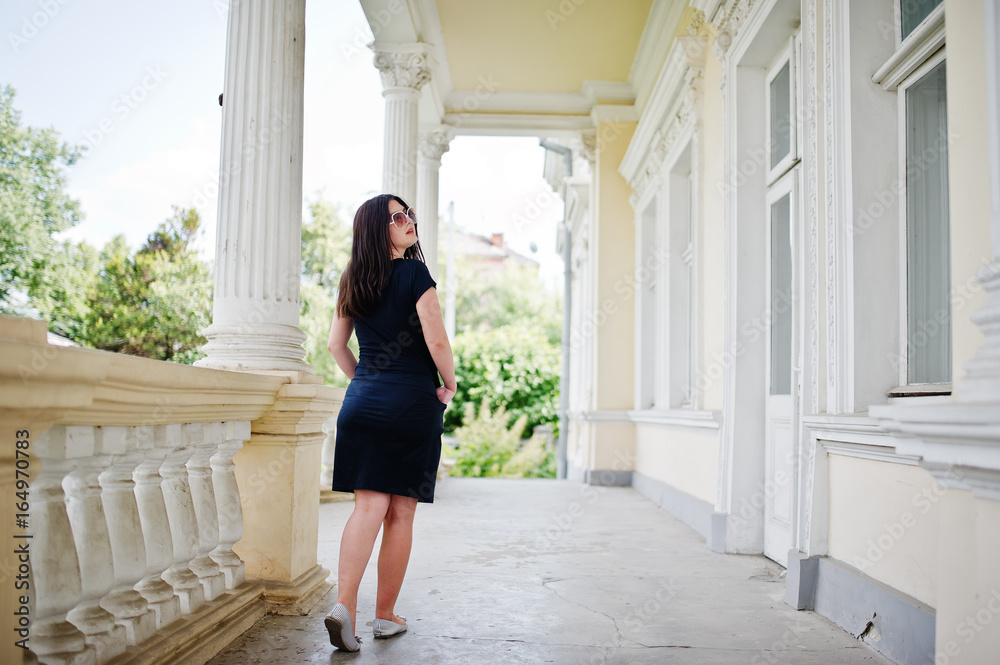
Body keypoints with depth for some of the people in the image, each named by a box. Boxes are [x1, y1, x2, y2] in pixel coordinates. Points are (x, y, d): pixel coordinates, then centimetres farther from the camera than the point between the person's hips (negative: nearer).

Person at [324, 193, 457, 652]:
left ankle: (344, 605, -15)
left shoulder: (353, 282, 11)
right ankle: (385, 615, 16)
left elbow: (336, 344, 17)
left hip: (362, 402, 5)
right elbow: (436, 341, -13)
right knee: (400, 514, 6)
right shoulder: (414, 274, -8)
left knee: (368, 507, 2)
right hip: (412, 402, -5)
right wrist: (450, 385, 2)